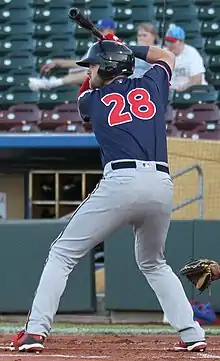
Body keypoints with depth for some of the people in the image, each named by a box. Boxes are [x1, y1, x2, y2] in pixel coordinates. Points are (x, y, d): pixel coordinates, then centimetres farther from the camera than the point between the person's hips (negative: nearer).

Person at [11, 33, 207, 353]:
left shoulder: (92, 99, 14)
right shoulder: (151, 85, 19)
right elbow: (167, 56, 42)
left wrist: (107, 51, 44)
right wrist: (125, 48, 43)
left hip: (120, 183, -4)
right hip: (162, 184, 4)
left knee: (63, 254, 6)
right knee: (153, 264, 27)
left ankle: (36, 331, -7)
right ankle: (192, 334, 14)